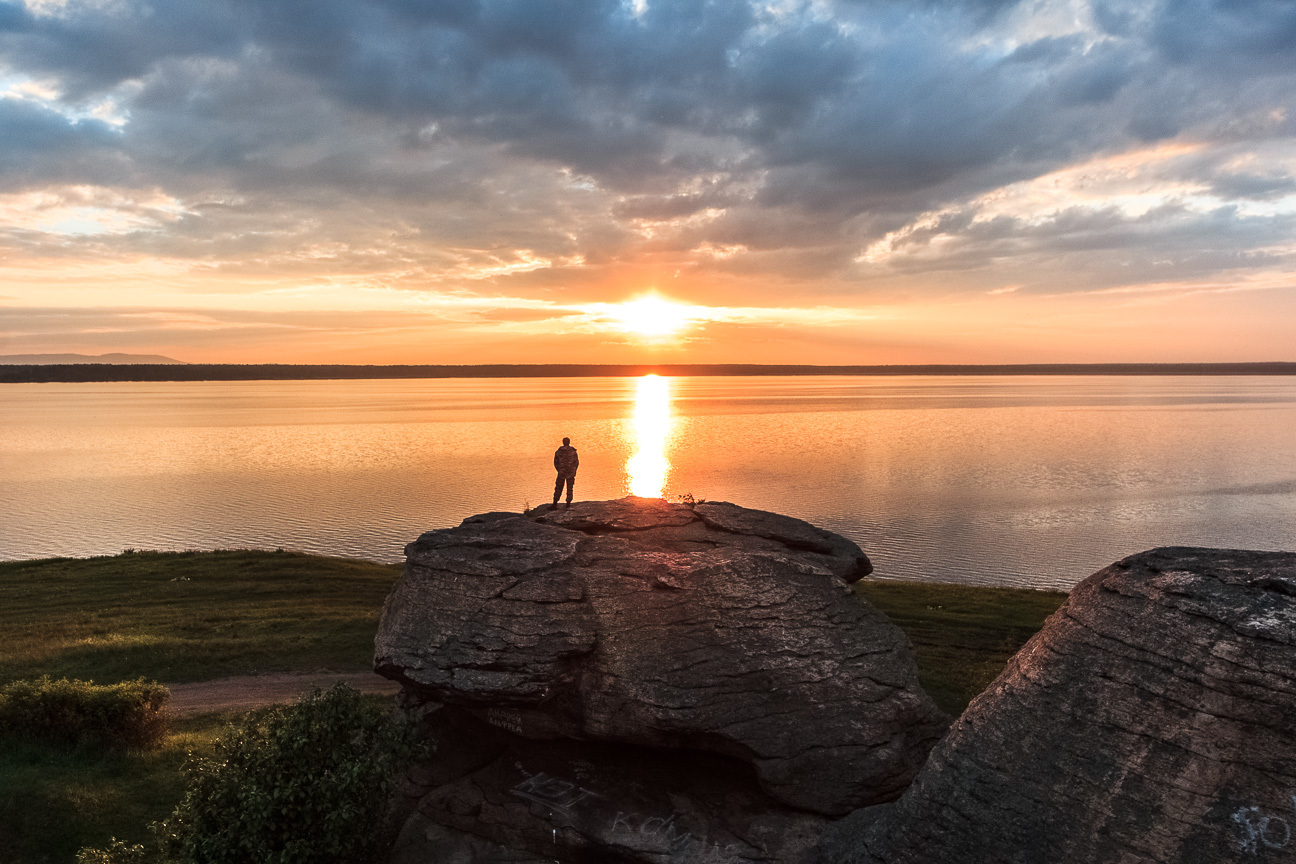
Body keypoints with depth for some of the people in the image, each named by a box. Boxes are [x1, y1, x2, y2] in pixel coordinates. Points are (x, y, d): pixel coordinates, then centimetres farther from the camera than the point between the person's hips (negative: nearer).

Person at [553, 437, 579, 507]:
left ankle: (555, 504, 2)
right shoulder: (573, 451, -9)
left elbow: (556, 462, 2)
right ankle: (568, 503, 13)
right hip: (571, 472, -1)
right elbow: (576, 462, -3)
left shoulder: (558, 452, -5)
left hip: (561, 472, 1)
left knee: (558, 488, 8)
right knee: (569, 488, 11)